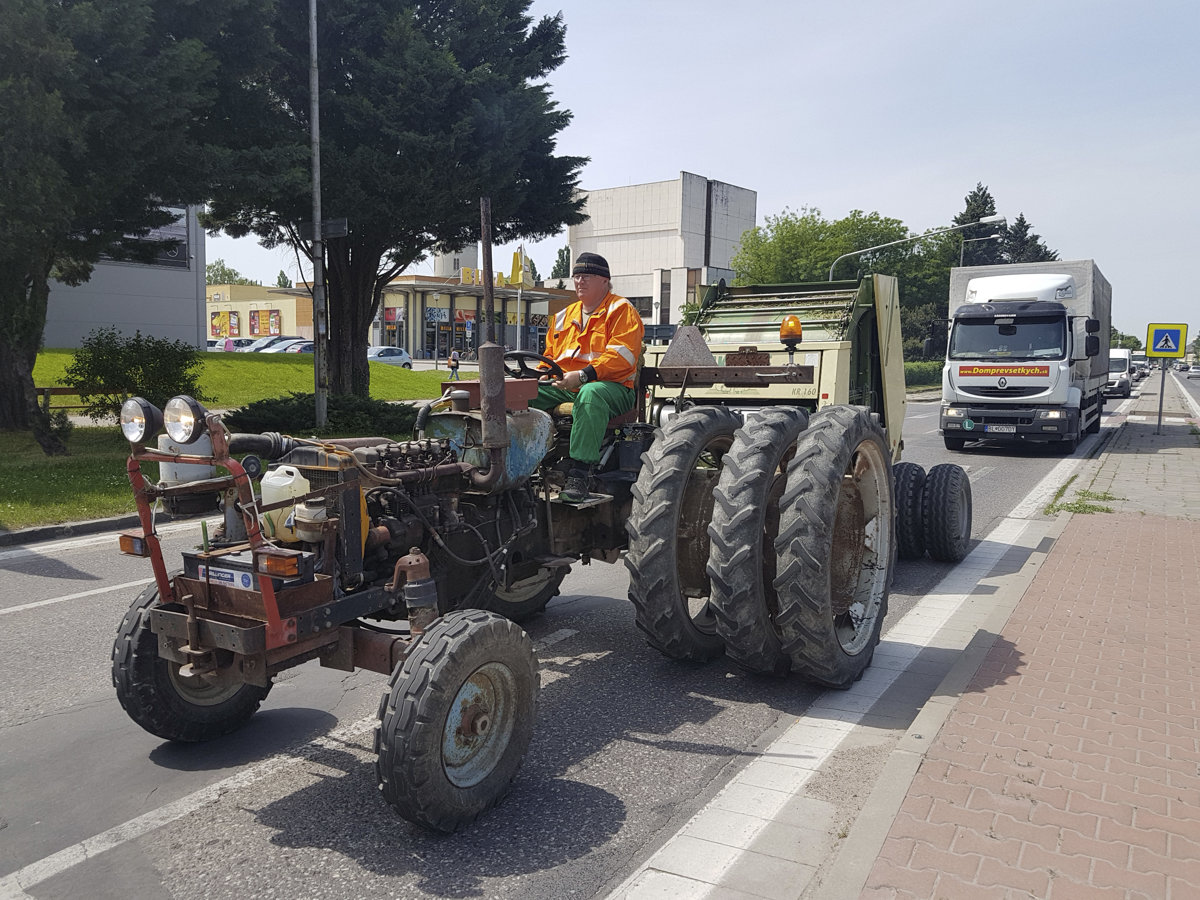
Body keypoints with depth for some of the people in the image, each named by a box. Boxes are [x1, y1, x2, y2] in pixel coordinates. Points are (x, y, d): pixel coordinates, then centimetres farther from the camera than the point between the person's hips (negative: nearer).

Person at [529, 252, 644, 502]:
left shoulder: (621, 310, 4)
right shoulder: (564, 316, 26)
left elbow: (622, 355, -11)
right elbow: (550, 357, 30)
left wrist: (582, 375, -22)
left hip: (611, 386, -6)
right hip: (563, 387, 6)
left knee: (590, 394, -42)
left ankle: (579, 473, -43)